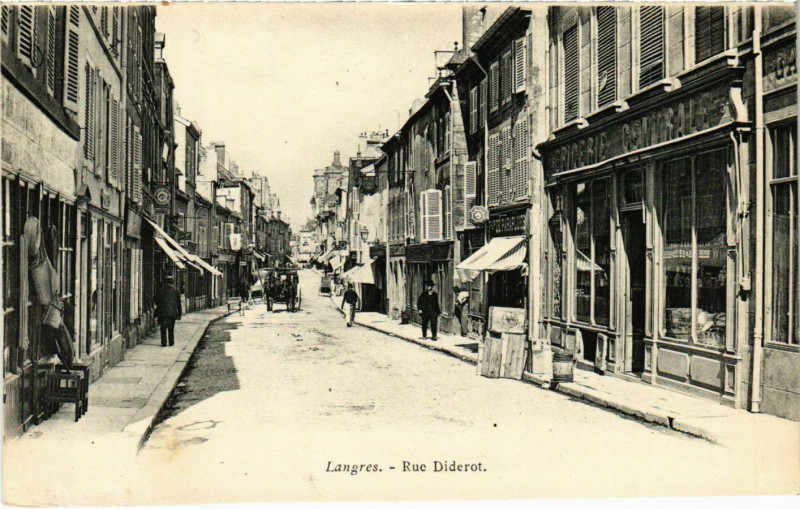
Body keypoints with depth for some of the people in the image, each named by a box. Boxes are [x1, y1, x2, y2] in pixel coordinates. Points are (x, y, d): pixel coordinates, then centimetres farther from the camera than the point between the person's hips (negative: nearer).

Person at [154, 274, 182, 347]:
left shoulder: (161, 290, 2)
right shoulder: (175, 290, 3)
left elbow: (156, 301, 5)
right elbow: (178, 302, 5)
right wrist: (179, 313, 10)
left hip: (162, 312, -1)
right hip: (172, 312, 1)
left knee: (163, 328, 2)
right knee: (171, 328, 11)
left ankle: (164, 342, -2)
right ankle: (171, 342, 13)